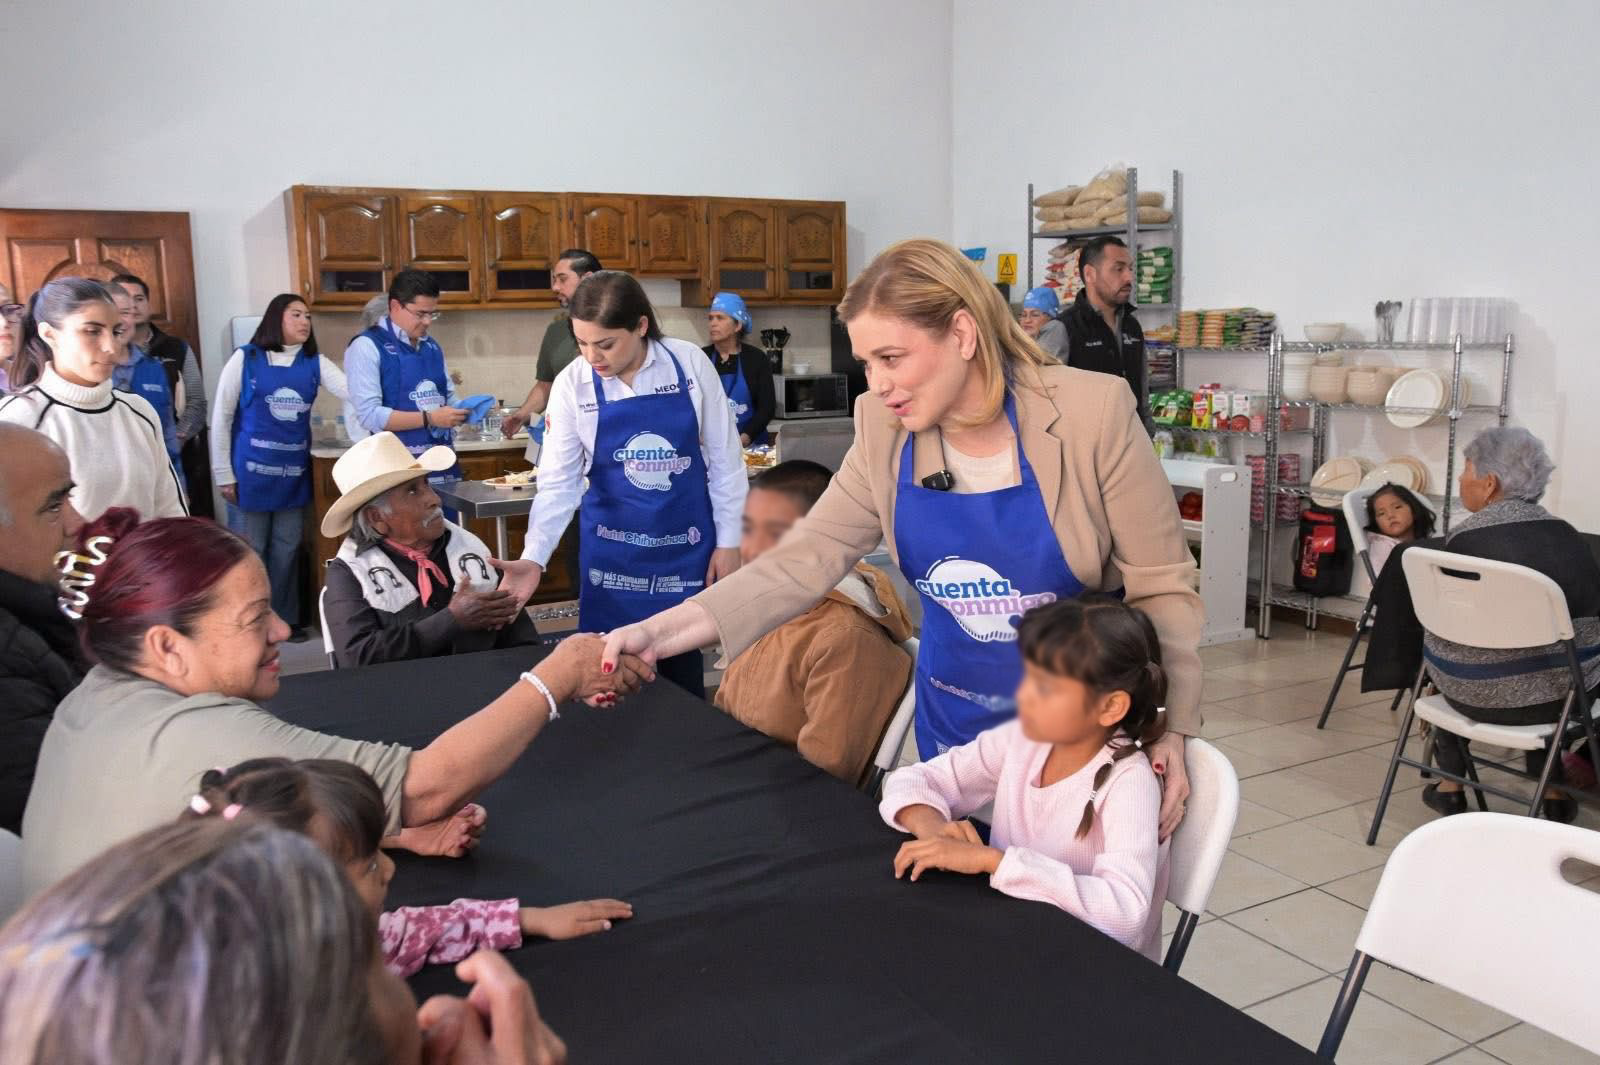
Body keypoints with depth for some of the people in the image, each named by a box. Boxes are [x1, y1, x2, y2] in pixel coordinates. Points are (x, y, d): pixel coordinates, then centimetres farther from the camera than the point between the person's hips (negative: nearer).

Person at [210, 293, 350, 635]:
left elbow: (355, 391, -11)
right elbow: (221, 417, -3)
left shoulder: (315, 362, 4)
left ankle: (284, 617, 23)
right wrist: (223, 474, -6)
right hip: (251, 470, -3)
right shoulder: (245, 358, -4)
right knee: (249, 549, 5)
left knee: (287, 548, 11)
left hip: (294, 473, 3)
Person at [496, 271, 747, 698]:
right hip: (613, 553, 1)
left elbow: (725, 459, -3)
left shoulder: (690, 363, -10)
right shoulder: (572, 384, -8)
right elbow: (558, 482, -7)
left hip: (687, 547, 0)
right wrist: (534, 558, -20)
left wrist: (728, 542, -2)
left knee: (683, 665, 9)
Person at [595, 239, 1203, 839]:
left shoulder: (1091, 413, -20)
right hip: (954, 723, 4)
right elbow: (804, 559, -11)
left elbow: (1161, 584, -13)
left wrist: (1170, 731, -18)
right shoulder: (885, 433, -8)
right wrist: (660, 633, -21)